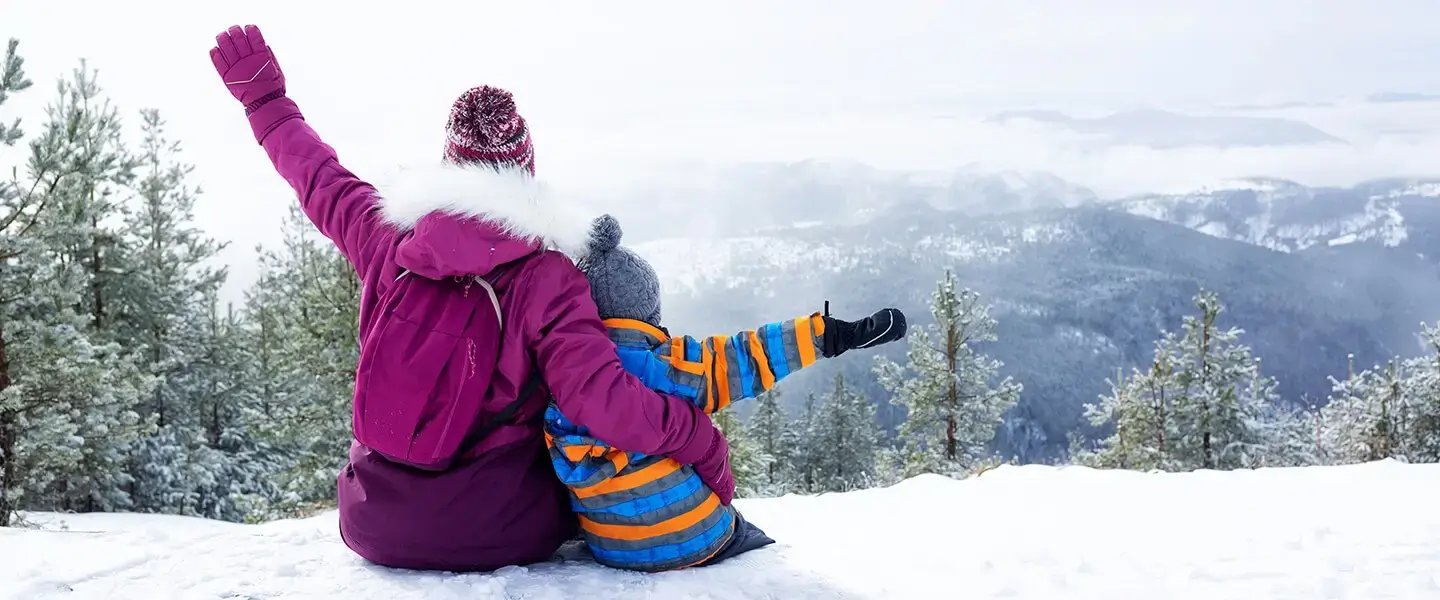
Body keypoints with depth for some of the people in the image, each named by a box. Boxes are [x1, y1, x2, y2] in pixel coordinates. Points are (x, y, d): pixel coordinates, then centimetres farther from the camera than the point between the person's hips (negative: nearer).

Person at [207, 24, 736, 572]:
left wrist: (264, 96, 32)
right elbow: (600, 397, -25)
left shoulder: (388, 237, -3)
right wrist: (702, 443, -13)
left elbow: (320, 179, 15)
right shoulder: (547, 277, -16)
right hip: (496, 535, -4)